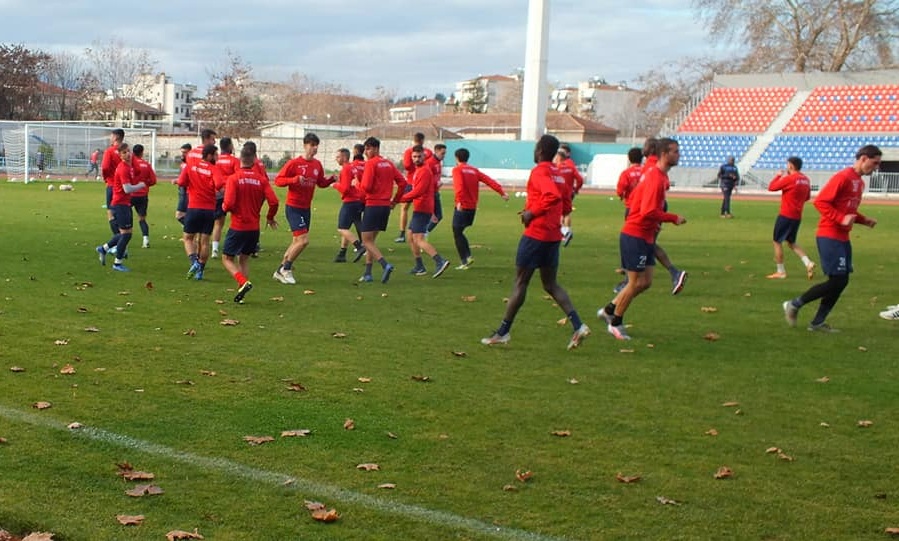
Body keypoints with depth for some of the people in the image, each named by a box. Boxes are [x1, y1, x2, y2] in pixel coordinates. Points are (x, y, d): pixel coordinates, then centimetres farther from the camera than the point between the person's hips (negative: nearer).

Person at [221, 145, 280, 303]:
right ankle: (241, 292, 13)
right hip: (254, 227, 4)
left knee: (227, 259, 8)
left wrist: (224, 207, 4)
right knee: (244, 259, 19)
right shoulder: (262, 179, -1)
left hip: (238, 227, -4)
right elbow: (274, 201, -8)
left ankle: (243, 283, -15)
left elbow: (229, 203, -20)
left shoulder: (233, 178, -10)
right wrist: (270, 218, 10)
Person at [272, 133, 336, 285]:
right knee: (303, 240, -15)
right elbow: (278, 180, -11)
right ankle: (286, 269, 1)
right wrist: (295, 179, -26)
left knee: (297, 241, 13)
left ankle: (280, 271, 25)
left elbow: (321, 182, 18)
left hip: (306, 208, 7)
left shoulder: (317, 164, 6)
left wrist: (332, 179, -3)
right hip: (293, 208, -7)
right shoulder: (294, 163, -12)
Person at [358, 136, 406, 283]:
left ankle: (385, 265, -24)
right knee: (371, 239, 16)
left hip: (373, 205, -8)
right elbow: (402, 182, 9)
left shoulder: (370, 163, -10)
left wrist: (358, 184, 4)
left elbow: (366, 186, -17)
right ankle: (367, 273, 14)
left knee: (367, 241, -4)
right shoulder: (389, 163, 12)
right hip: (386, 206, 8)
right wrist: (395, 200, 14)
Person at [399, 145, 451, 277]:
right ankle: (419, 267, 20)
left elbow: (417, 191, -21)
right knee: (411, 236, 16)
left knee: (419, 239, -15)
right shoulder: (420, 169, 17)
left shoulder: (424, 171, -14)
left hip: (422, 209, -10)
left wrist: (399, 199, -14)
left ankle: (440, 261, -25)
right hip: (419, 208, 10)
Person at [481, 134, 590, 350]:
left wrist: (532, 212, -19)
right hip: (553, 235, 8)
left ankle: (503, 332, 9)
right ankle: (578, 326, -2)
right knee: (550, 284, 12)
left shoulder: (539, 171, -13)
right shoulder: (558, 173, 13)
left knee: (520, 283, 1)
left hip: (535, 234, -8)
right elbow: (564, 204, 20)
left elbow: (553, 195, -30)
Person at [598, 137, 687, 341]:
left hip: (645, 236, 10)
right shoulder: (655, 178, -20)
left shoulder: (657, 174, 11)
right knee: (636, 283, -2)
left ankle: (609, 310, 23)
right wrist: (674, 218, -17)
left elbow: (634, 197, 20)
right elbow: (649, 211, -28)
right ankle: (615, 323, 12)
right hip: (635, 236, -10)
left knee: (645, 282, 11)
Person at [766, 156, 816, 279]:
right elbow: (807, 197, 19)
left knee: (777, 241, 5)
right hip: (797, 216, 8)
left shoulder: (789, 178, -16)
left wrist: (779, 176, 4)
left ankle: (780, 272, 7)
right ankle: (808, 263, 1)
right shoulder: (805, 180, 8)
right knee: (791, 242, 19)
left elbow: (771, 187, -10)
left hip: (786, 215, -8)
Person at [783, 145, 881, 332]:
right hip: (829, 236, -9)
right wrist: (841, 219, -24)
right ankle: (794, 305, 3)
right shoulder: (843, 177, -14)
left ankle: (817, 322, 14)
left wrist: (864, 220, 9)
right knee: (837, 281, -10)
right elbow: (820, 201, -19)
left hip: (842, 238, 9)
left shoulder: (859, 182, 14)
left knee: (842, 281, 7)